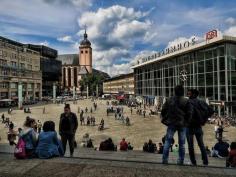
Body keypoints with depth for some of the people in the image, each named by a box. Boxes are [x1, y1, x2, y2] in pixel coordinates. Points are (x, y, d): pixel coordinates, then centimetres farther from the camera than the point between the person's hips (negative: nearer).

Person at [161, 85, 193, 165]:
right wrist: (186, 121, 7)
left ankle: (165, 159, 4)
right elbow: (189, 113, -7)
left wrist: (165, 119, 14)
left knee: (167, 141, 7)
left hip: (171, 123, 1)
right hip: (182, 124, -1)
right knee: (182, 143, 10)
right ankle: (181, 160, 13)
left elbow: (163, 110, 2)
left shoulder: (169, 100, 0)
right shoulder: (186, 101, -5)